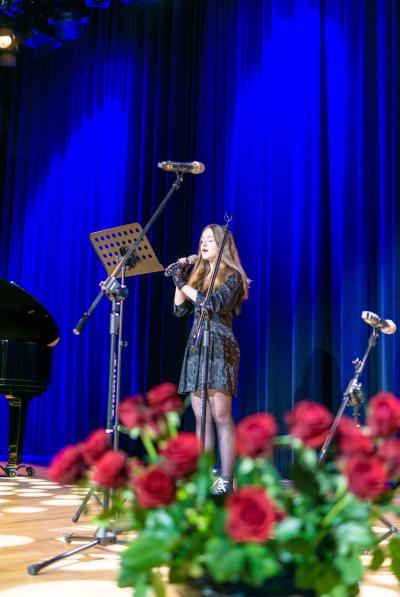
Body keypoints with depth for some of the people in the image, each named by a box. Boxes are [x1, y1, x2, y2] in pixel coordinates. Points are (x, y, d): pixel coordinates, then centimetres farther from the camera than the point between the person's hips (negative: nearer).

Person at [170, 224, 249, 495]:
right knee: (201, 419, 4)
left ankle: (226, 482, -8)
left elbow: (213, 304, -17)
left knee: (221, 417, -10)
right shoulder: (198, 274, 20)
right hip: (196, 347, 7)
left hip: (219, 347, -7)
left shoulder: (232, 276, 0)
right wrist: (180, 279, 5)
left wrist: (184, 284, -11)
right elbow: (180, 310, 14)